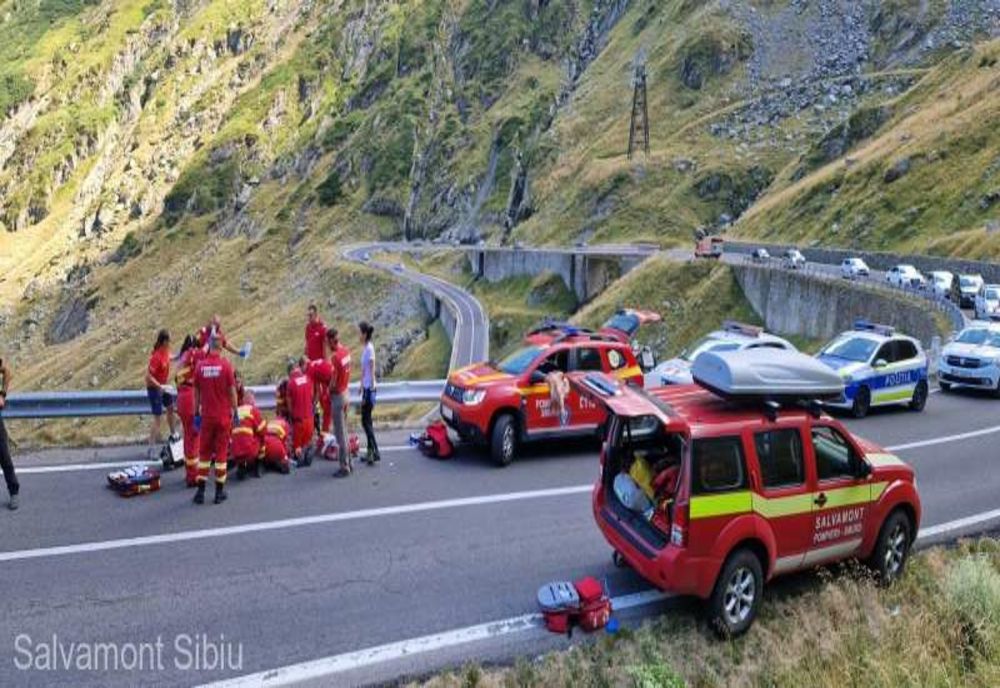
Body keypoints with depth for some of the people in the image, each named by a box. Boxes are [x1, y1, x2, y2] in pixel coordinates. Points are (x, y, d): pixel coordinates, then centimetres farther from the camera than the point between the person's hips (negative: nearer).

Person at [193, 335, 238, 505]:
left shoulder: (200, 366, -4)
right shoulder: (226, 365, -10)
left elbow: (196, 392, 3)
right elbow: (232, 391, -6)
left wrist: (197, 412, 13)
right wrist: (234, 410, 6)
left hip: (206, 416, 2)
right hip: (223, 416, -2)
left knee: (204, 453, 11)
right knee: (221, 453, 6)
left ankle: (201, 491, 12)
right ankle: (219, 492, 10)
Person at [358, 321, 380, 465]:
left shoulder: (369, 348, -18)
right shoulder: (365, 348, 9)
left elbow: (371, 372, -19)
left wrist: (368, 392, -18)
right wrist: (362, 386, 22)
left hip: (369, 389, -9)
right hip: (366, 387, 9)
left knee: (366, 421, -5)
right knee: (366, 421, 13)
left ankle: (375, 453, -4)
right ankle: (370, 451, 20)